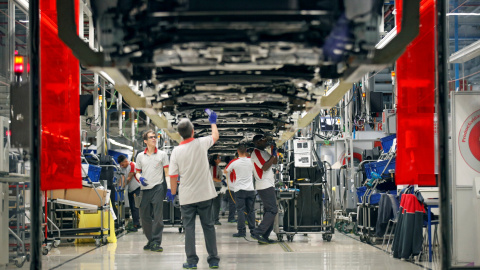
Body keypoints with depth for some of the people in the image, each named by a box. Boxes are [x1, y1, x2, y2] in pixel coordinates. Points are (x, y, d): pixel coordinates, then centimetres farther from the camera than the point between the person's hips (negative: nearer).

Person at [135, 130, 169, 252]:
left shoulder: (162, 155, 6)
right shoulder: (140, 156, 12)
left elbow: (167, 172, 3)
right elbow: (137, 172, 17)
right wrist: (140, 178, -7)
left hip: (158, 188, -3)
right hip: (145, 189, 3)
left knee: (158, 217, -7)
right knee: (144, 216, 6)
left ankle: (156, 242, -8)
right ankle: (150, 241, 18)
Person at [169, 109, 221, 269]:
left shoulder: (176, 151, -6)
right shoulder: (201, 143, -5)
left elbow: (173, 176, -4)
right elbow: (215, 136, 17)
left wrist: (173, 193, 11)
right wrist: (213, 122, 33)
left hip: (186, 196, -1)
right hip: (205, 194, 1)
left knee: (189, 228, 5)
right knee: (208, 226, 9)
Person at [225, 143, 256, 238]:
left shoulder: (234, 162, -7)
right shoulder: (251, 161, -2)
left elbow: (226, 171, 11)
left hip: (240, 190, -2)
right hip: (250, 189, 2)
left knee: (240, 210, 0)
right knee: (251, 211, 6)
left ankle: (242, 231, -3)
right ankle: (253, 231, 5)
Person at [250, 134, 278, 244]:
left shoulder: (263, 152, 19)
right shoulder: (256, 152, -11)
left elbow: (275, 161, 22)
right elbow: (265, 167, -19)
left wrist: (274, 149, 11)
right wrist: (273, 155, -12)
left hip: (268, 185, 10)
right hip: (265, 186, -10)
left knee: (269, 211, 9)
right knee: (273, 210, -16)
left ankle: (264, 237, 8)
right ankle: (259, 232, -17)